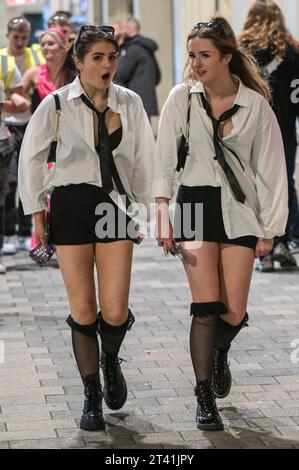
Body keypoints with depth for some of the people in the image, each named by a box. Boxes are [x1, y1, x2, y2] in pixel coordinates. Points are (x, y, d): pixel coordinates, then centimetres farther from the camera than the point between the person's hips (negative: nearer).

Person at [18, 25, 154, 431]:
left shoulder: (130, 103, 4)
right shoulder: (58, 104, -3)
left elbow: (144, 160, 12)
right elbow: (31, 158, 6)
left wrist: (144, 210, 11)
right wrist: (37, 212, 5)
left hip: (116, 207, 1)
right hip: (71, 205, -1)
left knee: (115, 312, -7)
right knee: (83, 311, -1)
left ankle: (110, 360, 29)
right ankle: (92, 398, 14)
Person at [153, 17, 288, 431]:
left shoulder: (255, 105, -1)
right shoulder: (182, 97, -1)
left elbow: (270, 168, 3)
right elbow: (165, 156, -3)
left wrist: (269, 230, 2)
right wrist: (162, 210, -14)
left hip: (239, 209, 0)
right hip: (196, 204, 0)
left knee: (233, 312, -2)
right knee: (206, 307, -11)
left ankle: (219, 354, 34)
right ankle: (205, 399, 0)